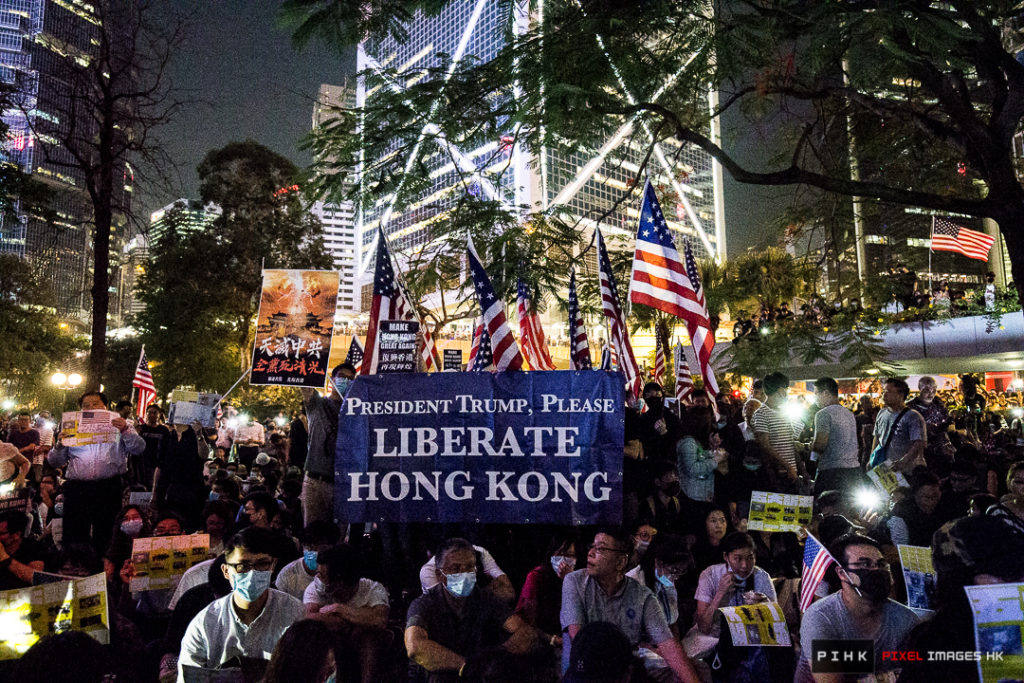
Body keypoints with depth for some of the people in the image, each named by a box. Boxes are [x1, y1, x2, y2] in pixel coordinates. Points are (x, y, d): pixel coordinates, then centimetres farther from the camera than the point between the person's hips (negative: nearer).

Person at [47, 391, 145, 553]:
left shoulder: (119, 426, 13)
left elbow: (138, 448, -2)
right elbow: (55, 462, 16)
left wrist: (125, 430, -18)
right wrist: (60, 445, -4)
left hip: (109, 490, -2)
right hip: (77, 489, 2)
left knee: (106, 539, -1)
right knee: (74, 537, 1)